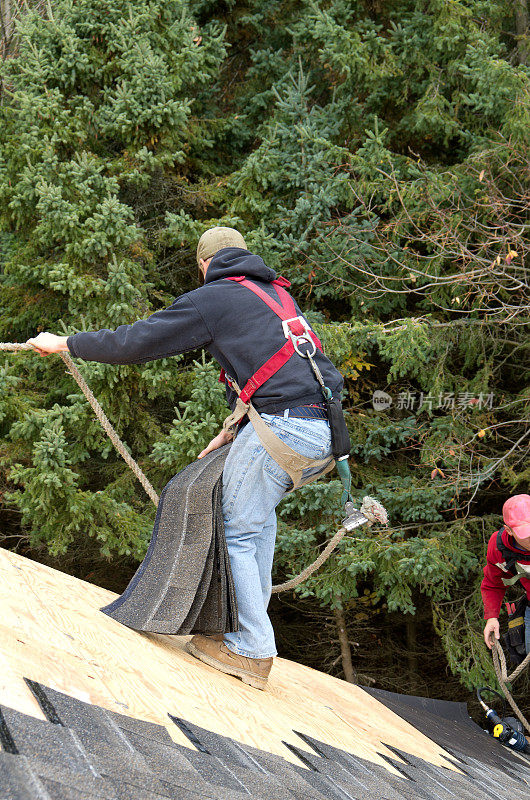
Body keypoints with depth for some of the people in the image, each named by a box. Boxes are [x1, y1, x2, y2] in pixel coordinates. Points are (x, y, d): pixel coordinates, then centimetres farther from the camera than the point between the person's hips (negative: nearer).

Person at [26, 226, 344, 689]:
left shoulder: (210, 299, 4)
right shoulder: (277, 295, 26)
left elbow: (137, 341, 3)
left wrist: (66, 343, 15)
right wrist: (236, 429, 27)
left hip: (284, 425, -8)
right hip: (327, 429, 8)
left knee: (236, 531, 2)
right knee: (259, 504, 27)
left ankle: (251, 650, 3)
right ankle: (252, 611, 26)